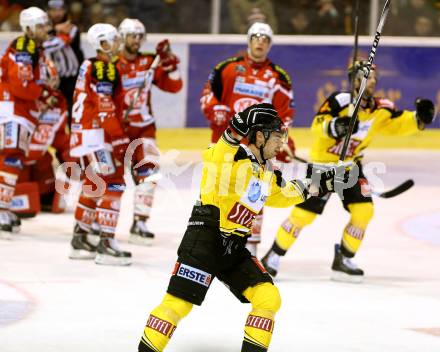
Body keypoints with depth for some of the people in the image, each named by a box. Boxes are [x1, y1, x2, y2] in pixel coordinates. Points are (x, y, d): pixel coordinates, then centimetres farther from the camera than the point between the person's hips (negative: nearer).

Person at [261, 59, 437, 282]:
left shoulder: (379, 109, -3)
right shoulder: (341, 101, -23)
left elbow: (399, 124, 5)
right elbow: (317, 125, -29)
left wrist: (419, 118, -12)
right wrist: (333, 127, -49)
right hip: (323, 163, -6)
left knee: (364, 210, -6)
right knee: (304, 212, -10)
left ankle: (343, 260, 8)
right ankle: (272, 257, 4)